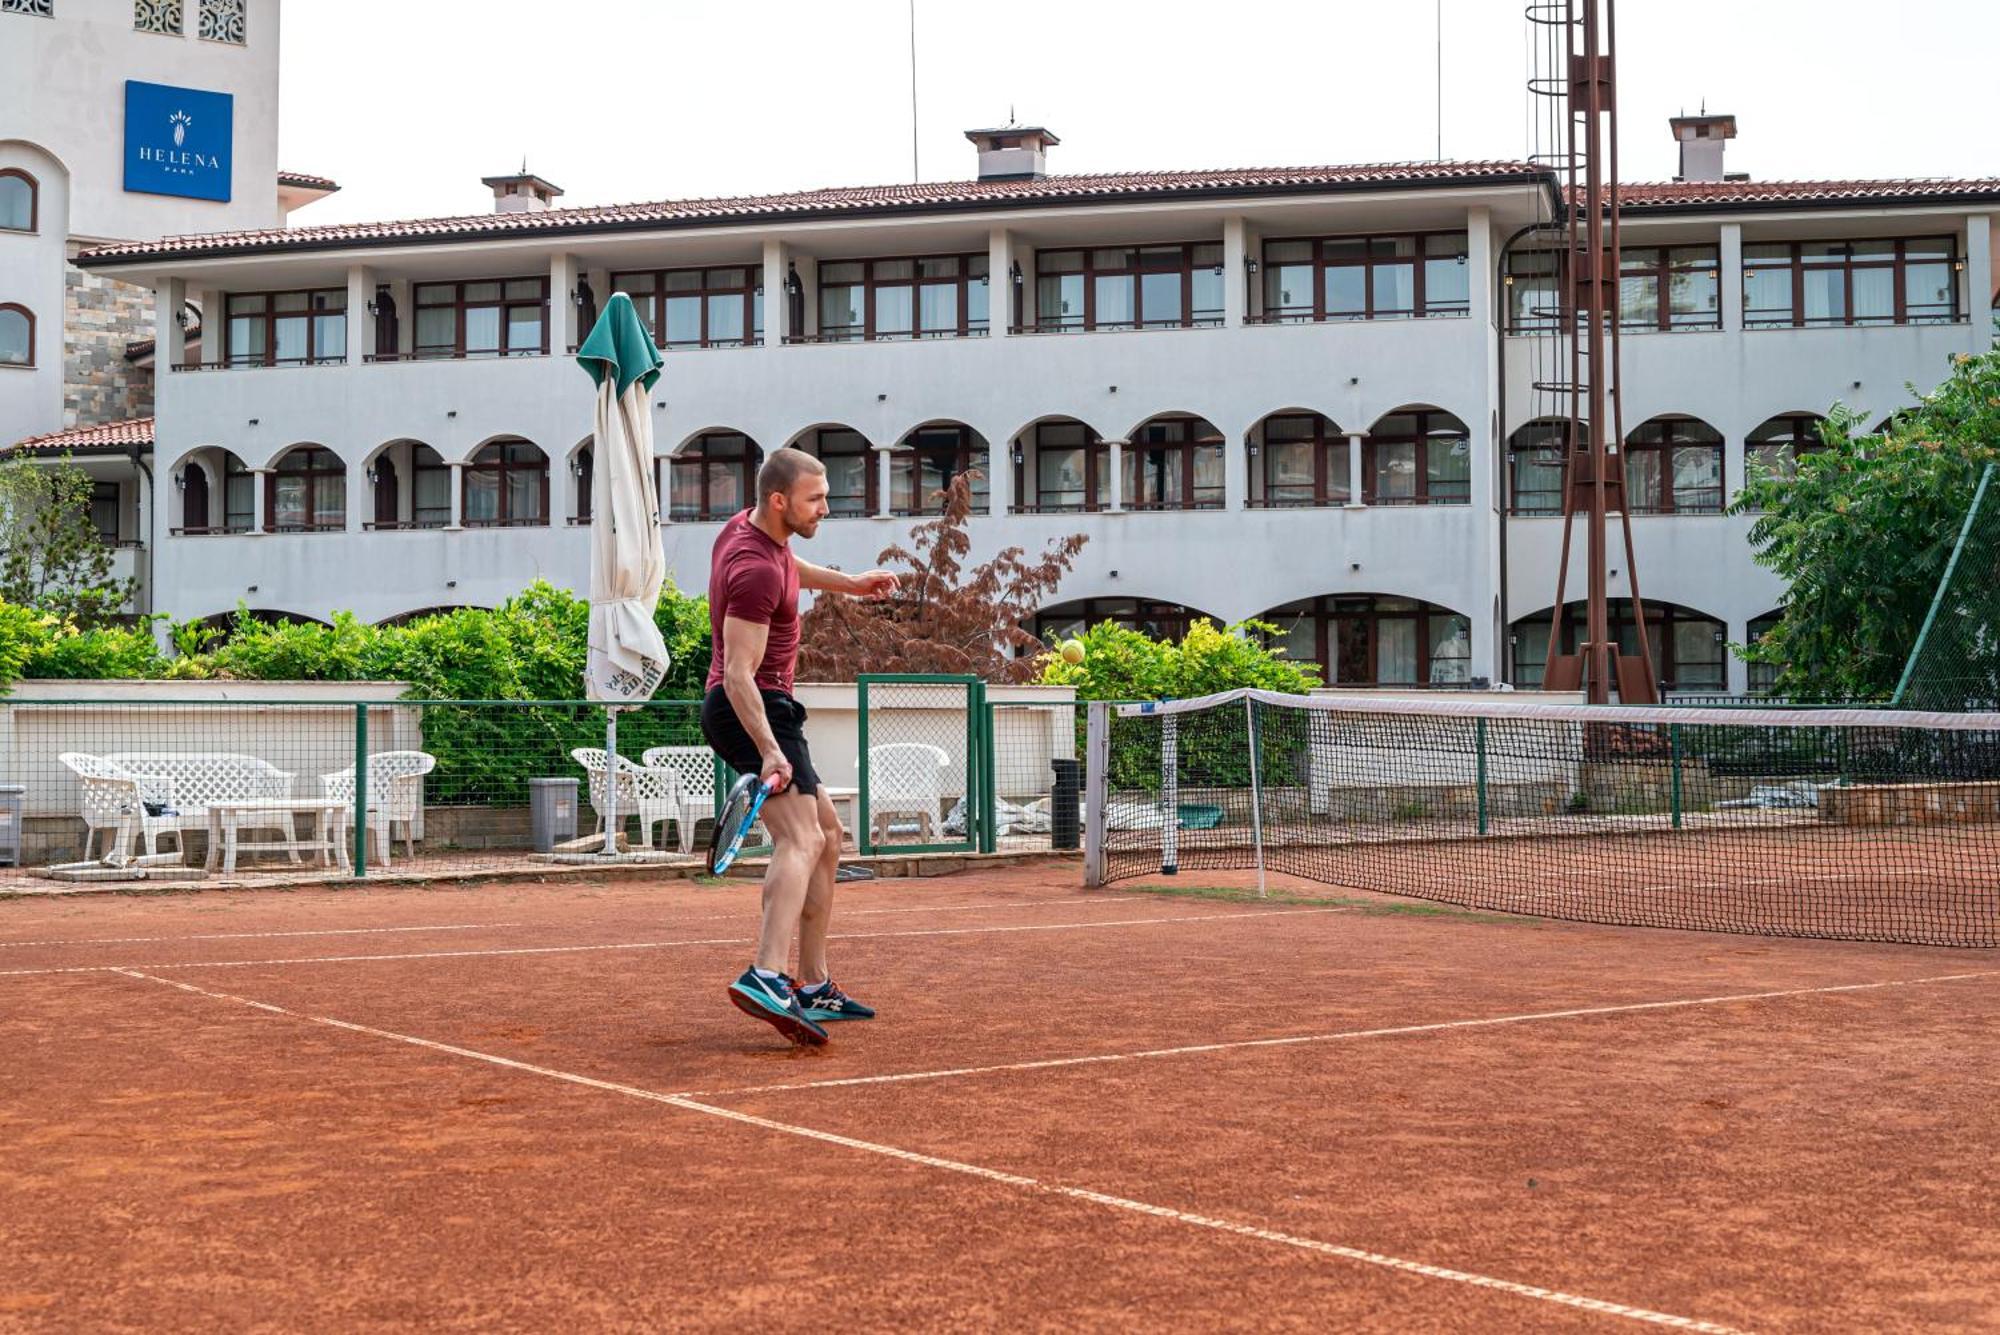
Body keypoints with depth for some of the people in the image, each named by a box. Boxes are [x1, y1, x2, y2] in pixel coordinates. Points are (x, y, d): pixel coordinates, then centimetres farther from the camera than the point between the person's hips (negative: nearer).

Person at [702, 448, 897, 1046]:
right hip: (753, 710, -11)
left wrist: (848, 582, 33)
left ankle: (814, 986, 19)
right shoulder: (755, 571, -22)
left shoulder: (748, 527, 8)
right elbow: (739, 675, -28)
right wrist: (769, 751, -37)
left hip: (765, 709, 11)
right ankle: (767, 978, -43)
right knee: (800, 840, -25)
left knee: (827, 835, 17)